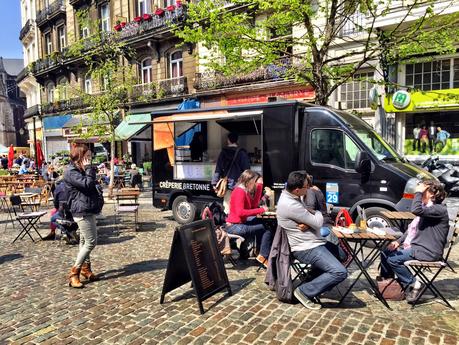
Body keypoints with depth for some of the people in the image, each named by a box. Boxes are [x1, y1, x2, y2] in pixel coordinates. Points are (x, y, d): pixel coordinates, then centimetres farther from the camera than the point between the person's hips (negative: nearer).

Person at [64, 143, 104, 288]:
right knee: (91, 241, -10)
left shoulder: (81, 170, 16)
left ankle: (85, 268, 25)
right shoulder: (71, 171, -14)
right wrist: (89, 168, -17)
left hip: (88, 210, 10)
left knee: (85, 241, 16)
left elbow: (92, 185, 20)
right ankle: (74, 273, -2)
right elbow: (87, 184, -24)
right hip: (82, 211, -10)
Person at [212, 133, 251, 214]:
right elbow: (246, 170, -5)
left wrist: (215, 183, 5)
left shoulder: (223, 153, 4)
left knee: (227, 206, 10)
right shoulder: (242, 153, -3)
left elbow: (218, 169, 2)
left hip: (227, 184, 3)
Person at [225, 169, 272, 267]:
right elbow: (240, 212, -26)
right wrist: (261, 210, -21)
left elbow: (254, 204, 11)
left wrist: (259, 185, 6)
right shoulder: (239, 191, -16)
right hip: (234, 226, -10)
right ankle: (263, 257, 2)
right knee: (267, 228, -9)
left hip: (240, 223, 10)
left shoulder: (246, 191, 11)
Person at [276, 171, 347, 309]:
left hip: (311, 242, 11)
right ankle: (304, 291, -5)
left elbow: (311, 219, 9)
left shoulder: (291, 196, 4)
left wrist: (309, 223, -16)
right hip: (306, 248, -10)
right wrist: (318, 212, 2)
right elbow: (318, 223, -21)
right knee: (340, 272, -18)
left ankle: (313, 280, 25)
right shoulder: (290, 205, -28)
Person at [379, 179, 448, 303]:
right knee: (386, 252, 4)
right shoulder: (426, 208, 15)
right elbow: (411, 229, 18)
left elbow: (416, 210, -36)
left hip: (427, 251, -10)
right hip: (414, 246, 10)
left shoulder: (440, 209, -16)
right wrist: (398, 241, 5)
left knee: (393, 259, -19)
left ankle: (414, 285, -3)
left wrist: (418, 192, -22)